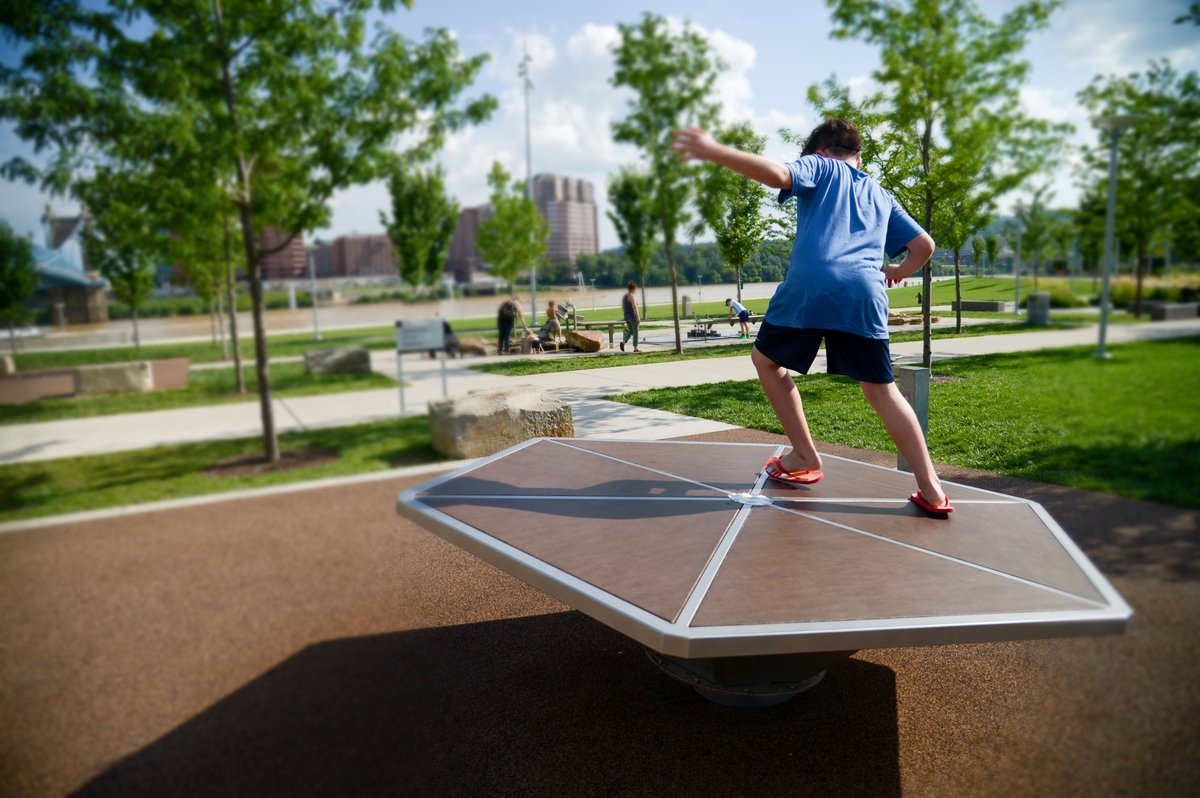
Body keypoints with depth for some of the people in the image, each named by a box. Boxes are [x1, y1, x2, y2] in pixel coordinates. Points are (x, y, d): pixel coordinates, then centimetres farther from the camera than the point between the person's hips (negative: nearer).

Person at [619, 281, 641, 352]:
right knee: (635, 332, 2)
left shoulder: (624, 296, 10)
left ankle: (623, 342, -2)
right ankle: (635, 348, 5)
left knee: (630, 331, 19)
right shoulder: (632, 296, -14)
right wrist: (638, 317, -20)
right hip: (633, 316, -8)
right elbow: (634, 307, -21)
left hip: (626, 316, 8)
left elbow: (622, 307, 14)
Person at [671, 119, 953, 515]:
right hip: (865, 292, 4)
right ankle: (931, 489, 6)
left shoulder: (819, 167, 19)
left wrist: (713, 151, -3)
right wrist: (897, 271, 48)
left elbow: (777, 173, -3)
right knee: (883, 391, 12)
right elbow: (924, 245, 28)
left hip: (810, 285, -4)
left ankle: (804, 458, 22)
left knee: (766, 359, 20)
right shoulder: (881, 195, 31)